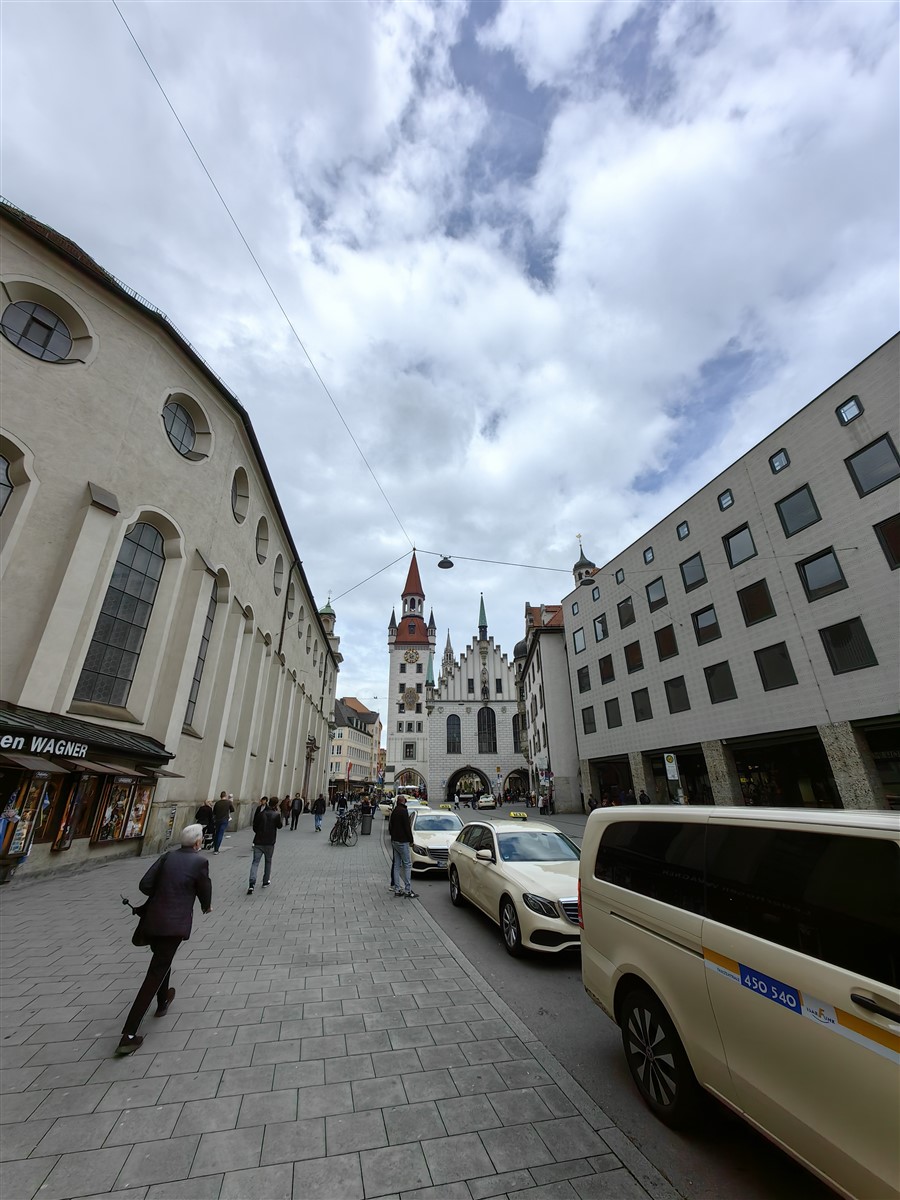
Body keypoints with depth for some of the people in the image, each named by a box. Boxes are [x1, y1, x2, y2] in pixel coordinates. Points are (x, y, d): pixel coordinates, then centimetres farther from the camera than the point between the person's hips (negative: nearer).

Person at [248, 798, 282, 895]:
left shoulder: (261, 813, -3)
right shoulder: (277, 815, -11)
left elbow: (254, 827, 4)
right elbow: (279, 826, 4)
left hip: (258, 842, 1)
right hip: (270, 843, -1)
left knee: (255, 862, 2)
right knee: (268, 862, 19)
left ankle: (252, 884, -13)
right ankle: (266, 881, 27)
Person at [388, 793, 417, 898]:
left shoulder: (394, 811, 11)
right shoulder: (403, 811, -16)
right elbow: (407, 827, -17)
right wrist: (411, 840, -7)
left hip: (394, 841, 9)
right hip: (402, 842, -9)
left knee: (397, 865, 12)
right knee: (407, 864, -3)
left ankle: (397, 889, 16)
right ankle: (408, 890, -3)